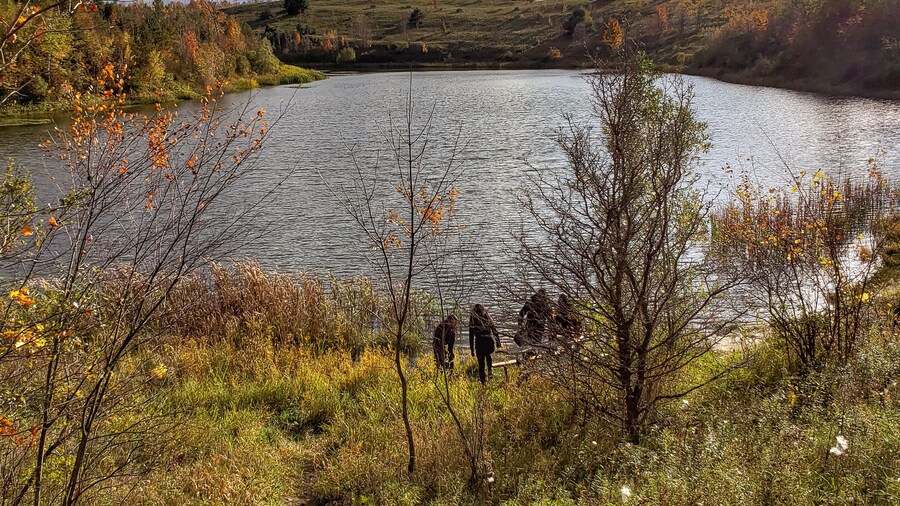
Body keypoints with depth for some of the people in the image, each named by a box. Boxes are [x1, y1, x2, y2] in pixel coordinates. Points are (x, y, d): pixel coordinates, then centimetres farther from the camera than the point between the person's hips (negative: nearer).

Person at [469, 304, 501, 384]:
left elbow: (471, 336, 3)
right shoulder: (488, 318, 11)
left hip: (479, 343, -3)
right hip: (490, 341, 3)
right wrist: (498, 344, 19)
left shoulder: (473, 320, 4)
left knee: (481, 363, 8)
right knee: (488, 355, 34)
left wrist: (472, 349, 7)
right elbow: (495, 331, 12)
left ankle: (483, 382, 8)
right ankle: (490, 371, 19)